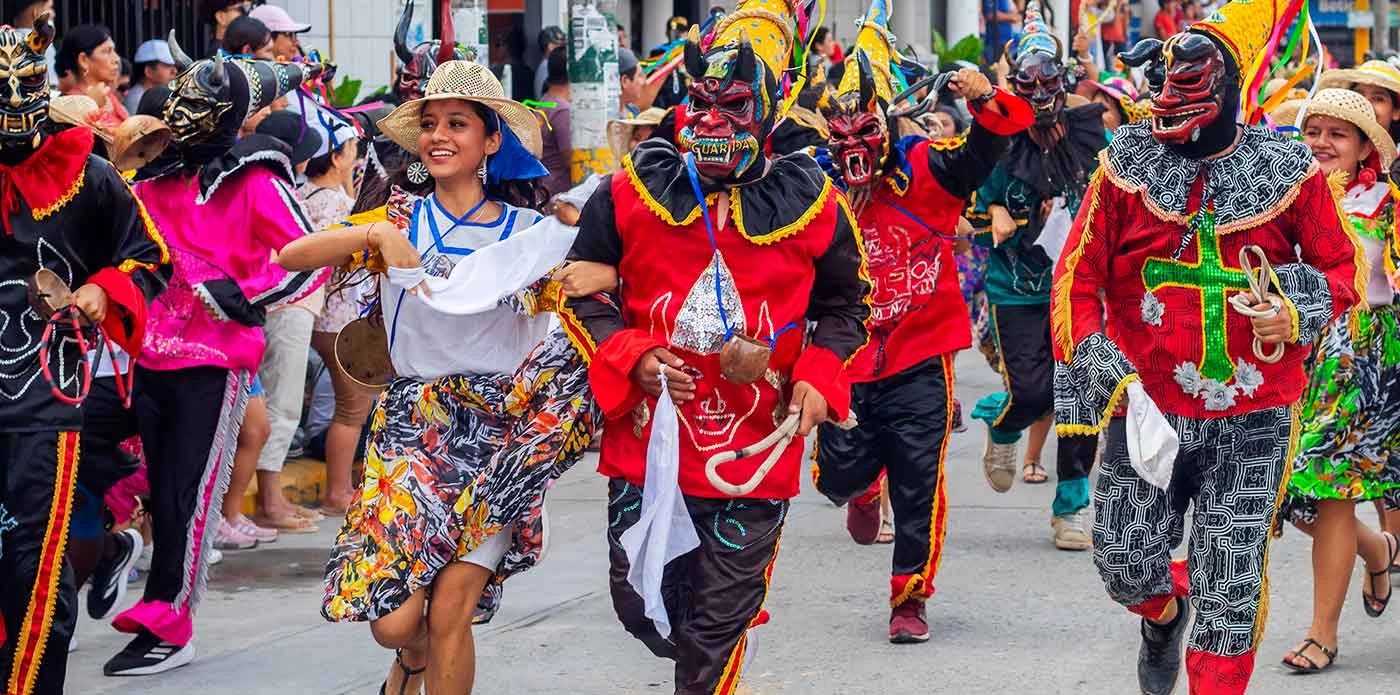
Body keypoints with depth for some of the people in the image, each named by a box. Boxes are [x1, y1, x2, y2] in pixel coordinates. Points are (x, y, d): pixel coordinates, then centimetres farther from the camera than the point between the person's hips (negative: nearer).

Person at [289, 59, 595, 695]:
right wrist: (377, 234, -19)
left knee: (449, 616, -10)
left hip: (501, 430, -1)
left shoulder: (528, 233, 4)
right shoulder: (402, 221, 5)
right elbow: (291, 257, -6)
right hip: (415, 426, 1)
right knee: (393, 622, -7)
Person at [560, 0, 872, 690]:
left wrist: (818, 378, -6)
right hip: (645, 444, 1)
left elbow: (844, 306, 13)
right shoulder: (631, 190, -2)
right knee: (640, 603, 10)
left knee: (719, 627, 4)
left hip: (755, 452, -1)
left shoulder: (812, 204, -1)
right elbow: (582, 293, 5)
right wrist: (634, 360, -11)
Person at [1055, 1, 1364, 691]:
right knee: (1126, 567, 5)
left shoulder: (1288, 171, -1)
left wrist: (1301, 315, -10)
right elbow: (1078, 274, 1)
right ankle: (1165, 613, 41)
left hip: (1252, 418, -1)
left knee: (1230, 586, -2)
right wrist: (1093, 357, -14)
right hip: (1145, 412, 1)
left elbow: (1342, 264, 10)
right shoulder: (1129, 163, 0)